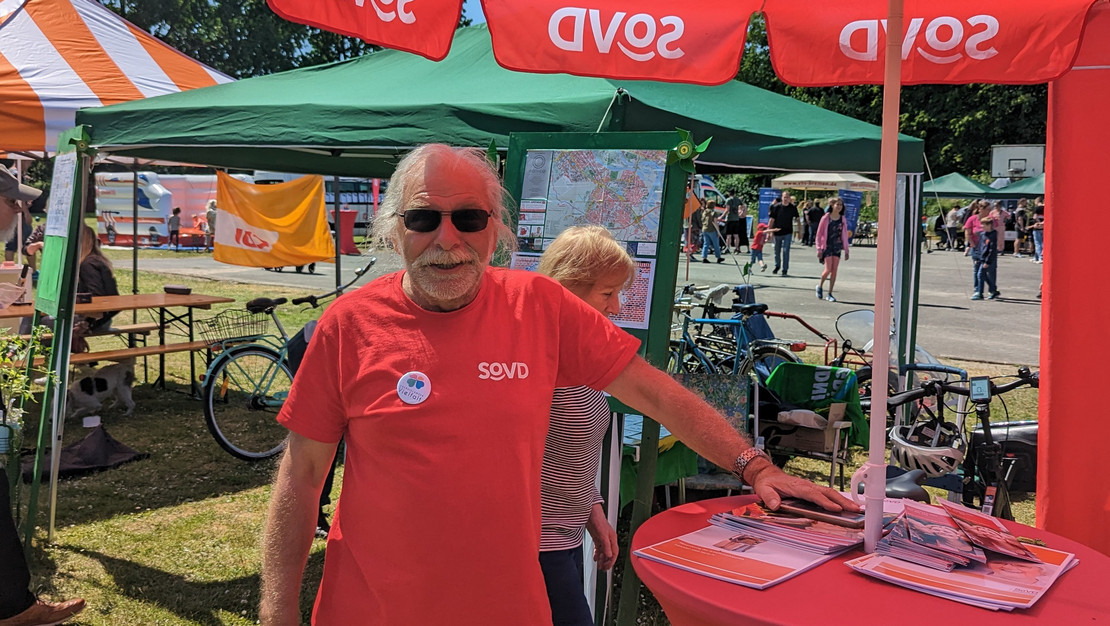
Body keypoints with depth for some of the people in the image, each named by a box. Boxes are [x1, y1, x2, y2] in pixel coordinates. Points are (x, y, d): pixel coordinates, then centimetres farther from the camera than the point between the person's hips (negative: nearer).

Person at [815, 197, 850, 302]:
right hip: (827, 246, -4)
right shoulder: (826, 218, -6)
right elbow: (819, 234, -4)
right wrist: (819, 249, -9)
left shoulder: (842, 219, 6)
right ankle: (820, 286, 18)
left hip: (837, 247, 4)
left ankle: (829, 294, 7)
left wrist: (846, 250, 9)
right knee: (828, 269, -11)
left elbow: (845, 234, 12)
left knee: (834, 271, -1)